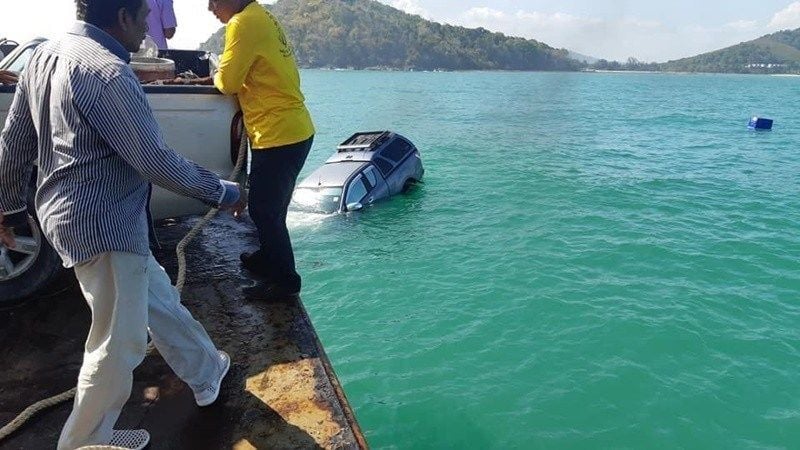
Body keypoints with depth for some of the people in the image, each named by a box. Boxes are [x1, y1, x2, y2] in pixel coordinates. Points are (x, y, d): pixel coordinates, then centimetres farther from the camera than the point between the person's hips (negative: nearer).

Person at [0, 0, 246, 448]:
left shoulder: (46, 54, 7)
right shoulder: (107, 72, -22)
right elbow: (156, 162, -22)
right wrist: (224, 192, -10)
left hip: (70, 214, 10)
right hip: (102, 225, -10)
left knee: (158, 297, 22)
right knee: (119, 343, 5)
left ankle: (207, 372, 41)